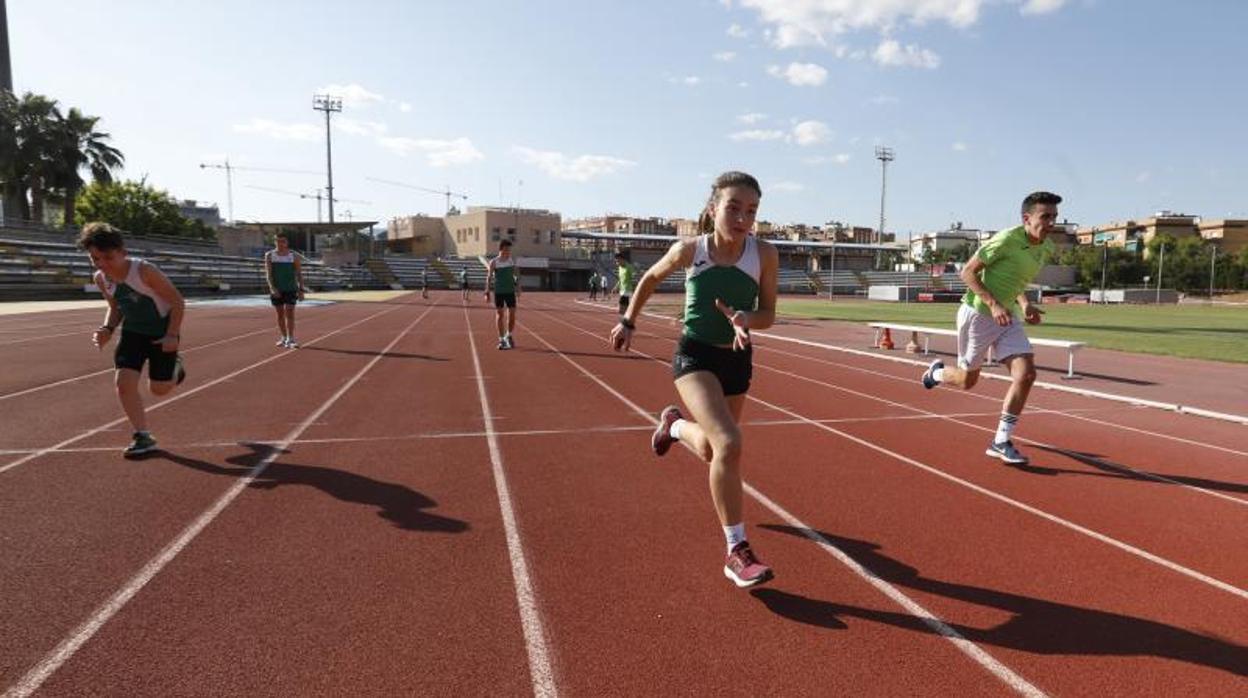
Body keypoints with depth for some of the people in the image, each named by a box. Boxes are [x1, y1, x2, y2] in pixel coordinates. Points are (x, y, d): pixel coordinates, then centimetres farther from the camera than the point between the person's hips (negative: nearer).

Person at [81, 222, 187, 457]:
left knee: (159, 388, 5)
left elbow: (177, 301, -20)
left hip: (162, 331, -5)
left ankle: (174, 366, 42)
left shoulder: (144, 271, -28)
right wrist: (108, 328, -10)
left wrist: (172, 335, -24)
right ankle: (143, 437, 1)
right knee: (123, 382, -11)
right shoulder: (101, 279, -8)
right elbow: (115, 308, 10)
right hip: (133, 332, 5)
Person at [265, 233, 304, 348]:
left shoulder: (294, 255, -1)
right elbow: (268, 273, -4)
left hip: (291, 288, -2)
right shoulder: (269, 255, 2)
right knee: (280, 314, 9)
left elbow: (299, 273, 2)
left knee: (290, 313, -10)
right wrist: (272, 287, -19)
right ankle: (284, 338, 20)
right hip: (276, 289, 2)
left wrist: (301, 289, -3)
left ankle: (290, 339, -11)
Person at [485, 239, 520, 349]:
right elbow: (489, 277, -2)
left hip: (510, 291, 2)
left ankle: (509, 336, 23)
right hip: (498, 292, -2)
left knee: (512, 314, 1)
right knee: (499, 314, 1)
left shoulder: (512, 261, 4)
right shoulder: (493, 262, -3)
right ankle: (501, 339, 9)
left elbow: (515, 275, 11)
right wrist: (487, 292, -7)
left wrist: (517, 287, 3)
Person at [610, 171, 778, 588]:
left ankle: (674, 424, 55)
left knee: (712, 451, 19)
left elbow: (768, 314, -3)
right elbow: (650, 279, 7)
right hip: (695, 356, -3)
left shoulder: (764, 255, -11)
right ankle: (737, 552, -13)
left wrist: (745, 318, -24)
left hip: (737, 359, 4)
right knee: (728, 444, -25)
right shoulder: (689, 250, -12)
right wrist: (628, 321, 9)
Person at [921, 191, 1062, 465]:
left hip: (1008, 318, 6)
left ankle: (1000, 442, -1)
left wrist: (1024, 304, 1)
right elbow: (968, 272, -16)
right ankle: (936, 372, 44)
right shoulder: (1006, 239, -20)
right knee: (968, 380, 7)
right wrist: (993, 304, -27)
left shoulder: (1047, 248, 4)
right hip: (977, 314, -6)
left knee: (1026, 374, -11)